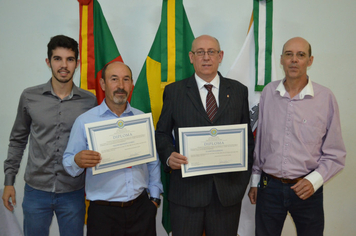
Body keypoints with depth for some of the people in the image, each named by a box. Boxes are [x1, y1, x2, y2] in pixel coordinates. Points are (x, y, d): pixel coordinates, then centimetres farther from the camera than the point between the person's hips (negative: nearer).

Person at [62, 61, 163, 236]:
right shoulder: (84, 121, -2)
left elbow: (153, 161, 9)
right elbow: (68, 162, -3)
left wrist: (155, 197, 7)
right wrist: (78, 161, -25)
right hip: (103, 213, -2)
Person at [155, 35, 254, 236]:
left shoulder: (239, 91, 7)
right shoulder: (174, 91, 2)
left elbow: (248, 135, 9)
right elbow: (162, 133, 7)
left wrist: (245, 176, -1)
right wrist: (169, 156, -13)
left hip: (228, 188, 2)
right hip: (186, 188, -1)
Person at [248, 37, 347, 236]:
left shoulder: (326, 97, -7)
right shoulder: (268, 92, 1)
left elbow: (335, 154, -1)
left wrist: (313, 181, -15)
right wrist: (255, 180, 11)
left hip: (307, 189, -1)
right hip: (269, 186, 2)